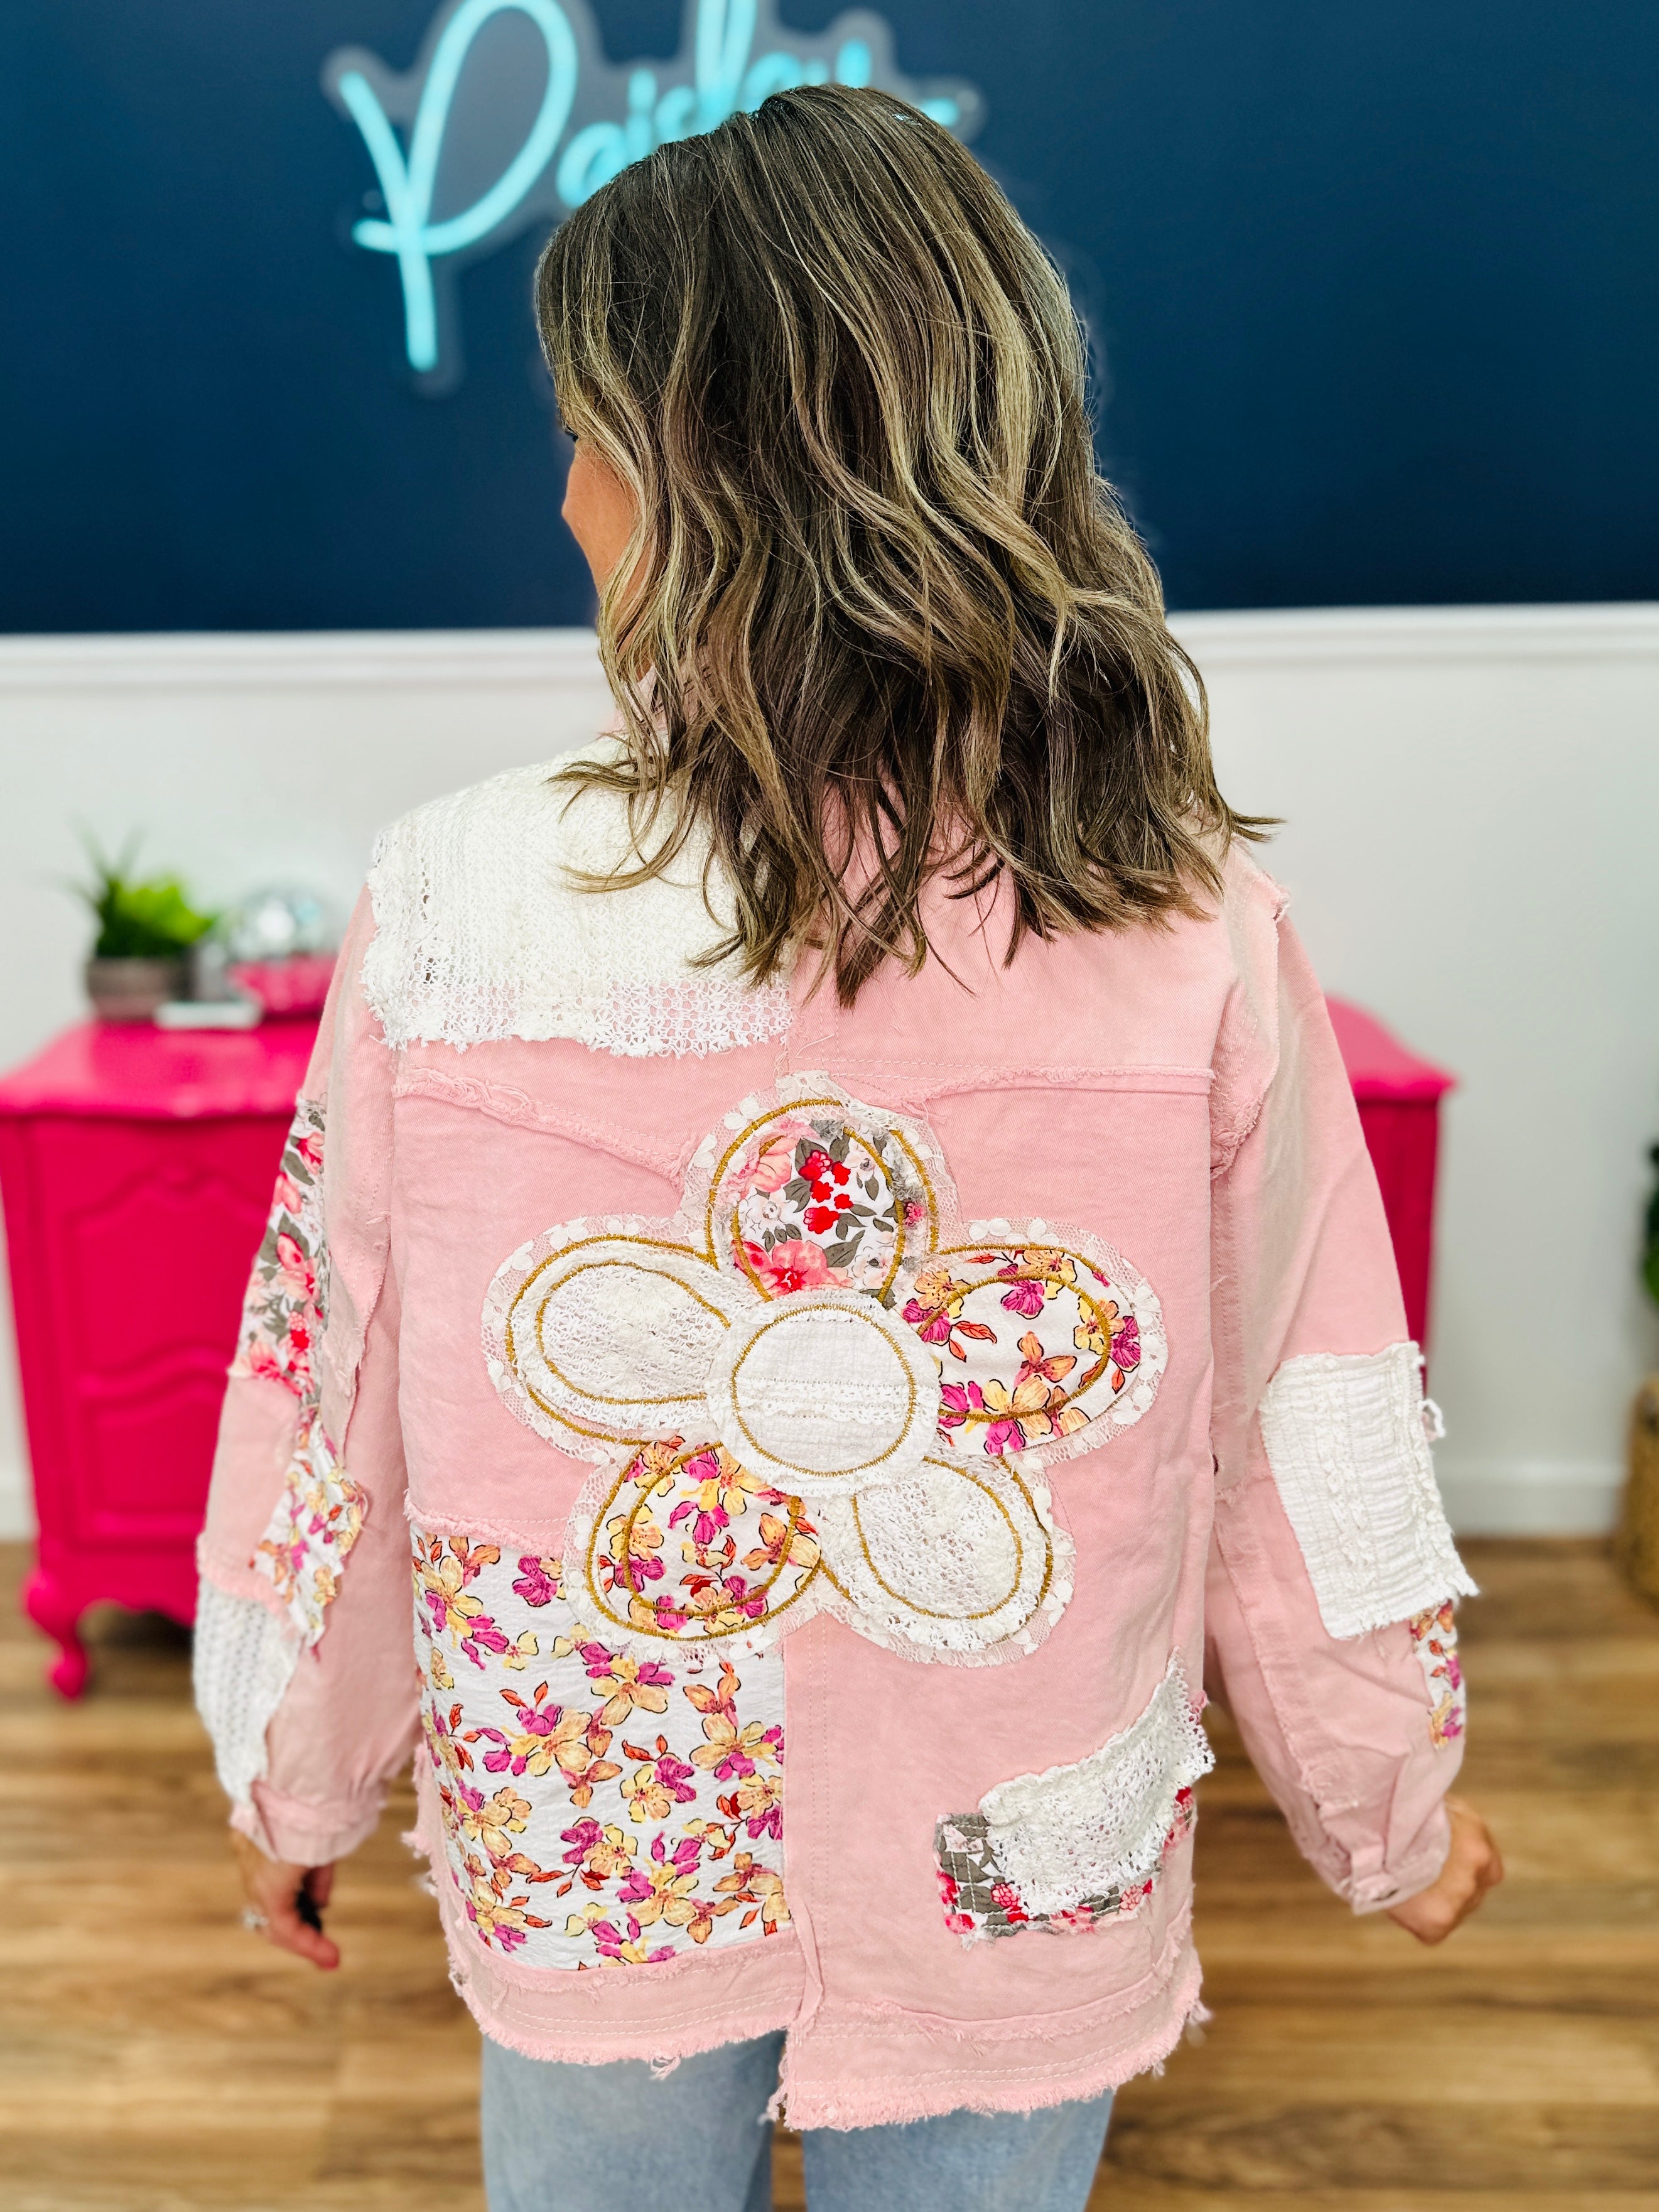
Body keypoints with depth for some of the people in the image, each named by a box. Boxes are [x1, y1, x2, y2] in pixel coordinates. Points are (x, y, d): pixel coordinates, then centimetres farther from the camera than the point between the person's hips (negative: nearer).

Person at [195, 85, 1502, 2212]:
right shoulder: (1200, 939, -21)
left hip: (585, 1874, 0)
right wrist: (1390, 1819, 10)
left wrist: (295, 1790, 10)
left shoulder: (449, 910, -23)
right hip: (1032, 1890, 1)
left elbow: (328, 1404, -10)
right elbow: (1305, 1457, -10)